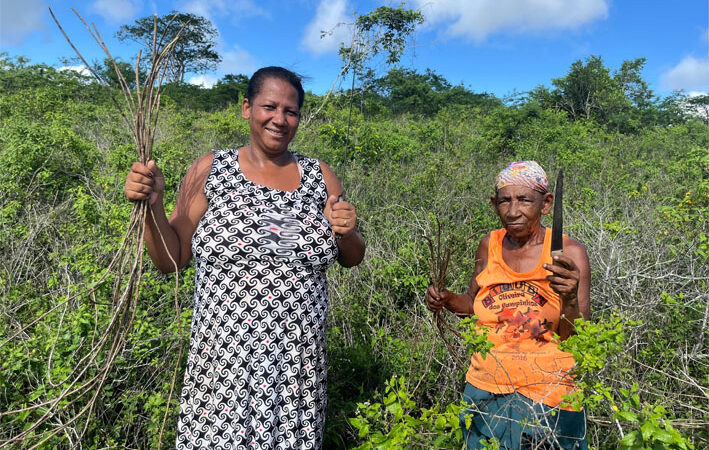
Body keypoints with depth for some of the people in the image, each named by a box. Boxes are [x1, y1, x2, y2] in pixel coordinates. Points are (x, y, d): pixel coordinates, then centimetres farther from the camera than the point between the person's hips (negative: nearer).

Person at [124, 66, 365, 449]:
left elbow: (352, 260, 12)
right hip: (225, 359, -1)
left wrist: (348, 232, -10)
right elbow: (170, 260, -1)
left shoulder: (319, 177, 3)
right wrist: (151, 204, -17)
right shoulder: (210, 170, -2)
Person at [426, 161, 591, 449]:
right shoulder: (489, 246, -2)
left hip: (547, 400, -3)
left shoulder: (569, 253, -12)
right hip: (486, 392, 3)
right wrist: (447, 300, -7)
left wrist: (569, 299, -32)